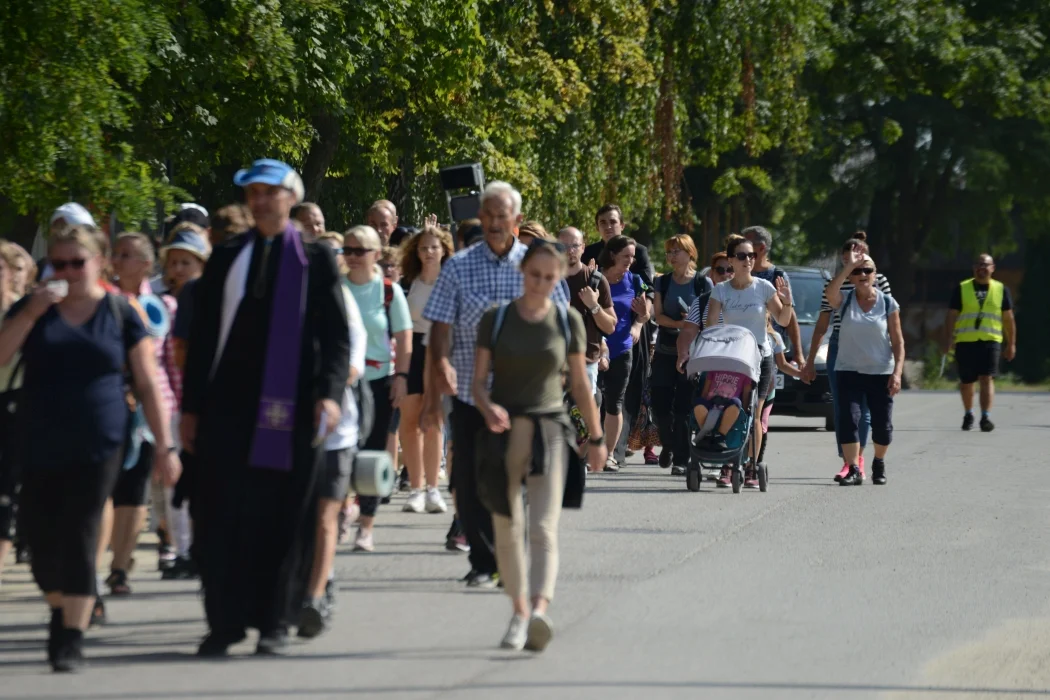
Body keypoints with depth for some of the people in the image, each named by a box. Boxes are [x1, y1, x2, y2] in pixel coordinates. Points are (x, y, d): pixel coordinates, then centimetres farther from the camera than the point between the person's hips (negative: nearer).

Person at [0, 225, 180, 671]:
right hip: (40, 447, 2)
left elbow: (148, 384, 3)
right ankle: (59, 613, 28)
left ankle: (73, 636, -8)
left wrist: (165, 446, -1)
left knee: (80, 536, -9)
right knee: (42, 538, 3)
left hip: (97, 446, -2)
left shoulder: (120, 313, 3)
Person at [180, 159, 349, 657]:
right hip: (227, 405, 2)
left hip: (290, 408, -2)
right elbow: (202, 336, 12)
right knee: (219, 516, -2)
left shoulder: (315, 259, 5)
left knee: (282, 519, 0)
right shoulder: (226, 259, 12)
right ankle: (224, 621, 5)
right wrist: (191, 406, 7)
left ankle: (273, 623, 9)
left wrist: (330, 392, -14)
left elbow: (336, 334, 1)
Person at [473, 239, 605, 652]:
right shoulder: (496, 319, 2)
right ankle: (518, 611, 19)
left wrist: (596, 437, 15)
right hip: (504, 430, 1)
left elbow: (580, 383, 12)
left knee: (544, 528, -15)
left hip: (549, 428, -1)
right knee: (507, 528, 6)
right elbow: (479, 380, 2)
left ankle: (540, 611, -31)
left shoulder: (568, 321, 4)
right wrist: (488, 408, -19)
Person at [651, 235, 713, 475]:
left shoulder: (703, 283, 2)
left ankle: (681, 459, -3)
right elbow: (658, 315, 2)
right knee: (660, 405, -1)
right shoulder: (663, 282, 10)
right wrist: (677, 323, -16)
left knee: (684, 407, -8)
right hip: (665, 350, 3)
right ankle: (668, 444, 26)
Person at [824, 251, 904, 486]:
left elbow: (898, 341, 1)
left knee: (882, 425, 3)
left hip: (880, 373, 0)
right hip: (849, 372, 0)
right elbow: (830, 293, -24)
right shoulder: (845, 301, 1)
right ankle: (853, 470, -8)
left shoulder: (888, 304, 1)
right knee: (848, 420, -13)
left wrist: (897, 372, -9)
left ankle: (879, 463, 28)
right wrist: (848, 266, -22)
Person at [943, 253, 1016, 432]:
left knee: (987, 378, -14)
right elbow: (951, 316, 4)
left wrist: (1011, 344, 11)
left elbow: (1008, 318, 13)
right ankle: (968, 414, 30)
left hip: (990, 341, -1)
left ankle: (986, 417, -19)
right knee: (966, 382, 9)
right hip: (965, 342, 1)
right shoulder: (962, 289, 6)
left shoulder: (1001, 290, 9)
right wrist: (948, 341, -5)